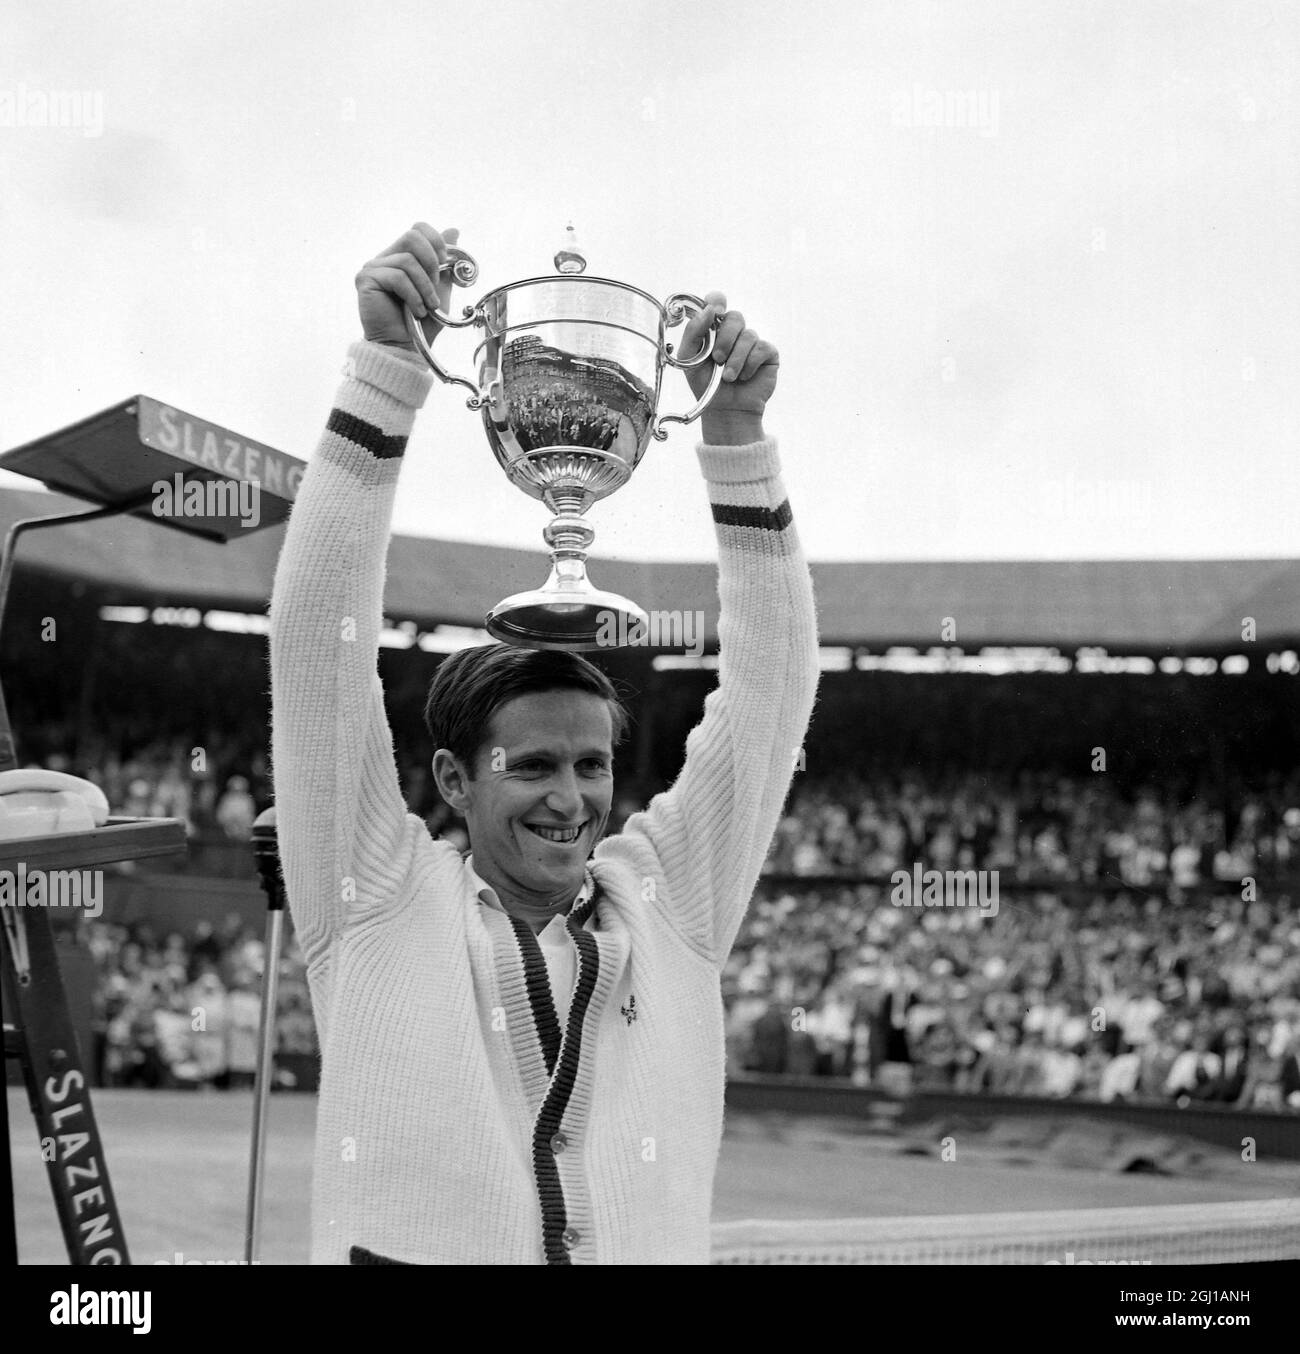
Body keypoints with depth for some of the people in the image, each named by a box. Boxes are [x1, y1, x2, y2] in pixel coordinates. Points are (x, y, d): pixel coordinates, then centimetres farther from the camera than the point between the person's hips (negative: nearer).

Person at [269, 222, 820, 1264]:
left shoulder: (667, 897, 15)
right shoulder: (377, 894, 9)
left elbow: (770, 686, 15)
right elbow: (318, 641, 4)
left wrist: (738, 435, 7)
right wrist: (389, 367, -1)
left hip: (660, 1247, 2)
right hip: (410, 1247, -2)